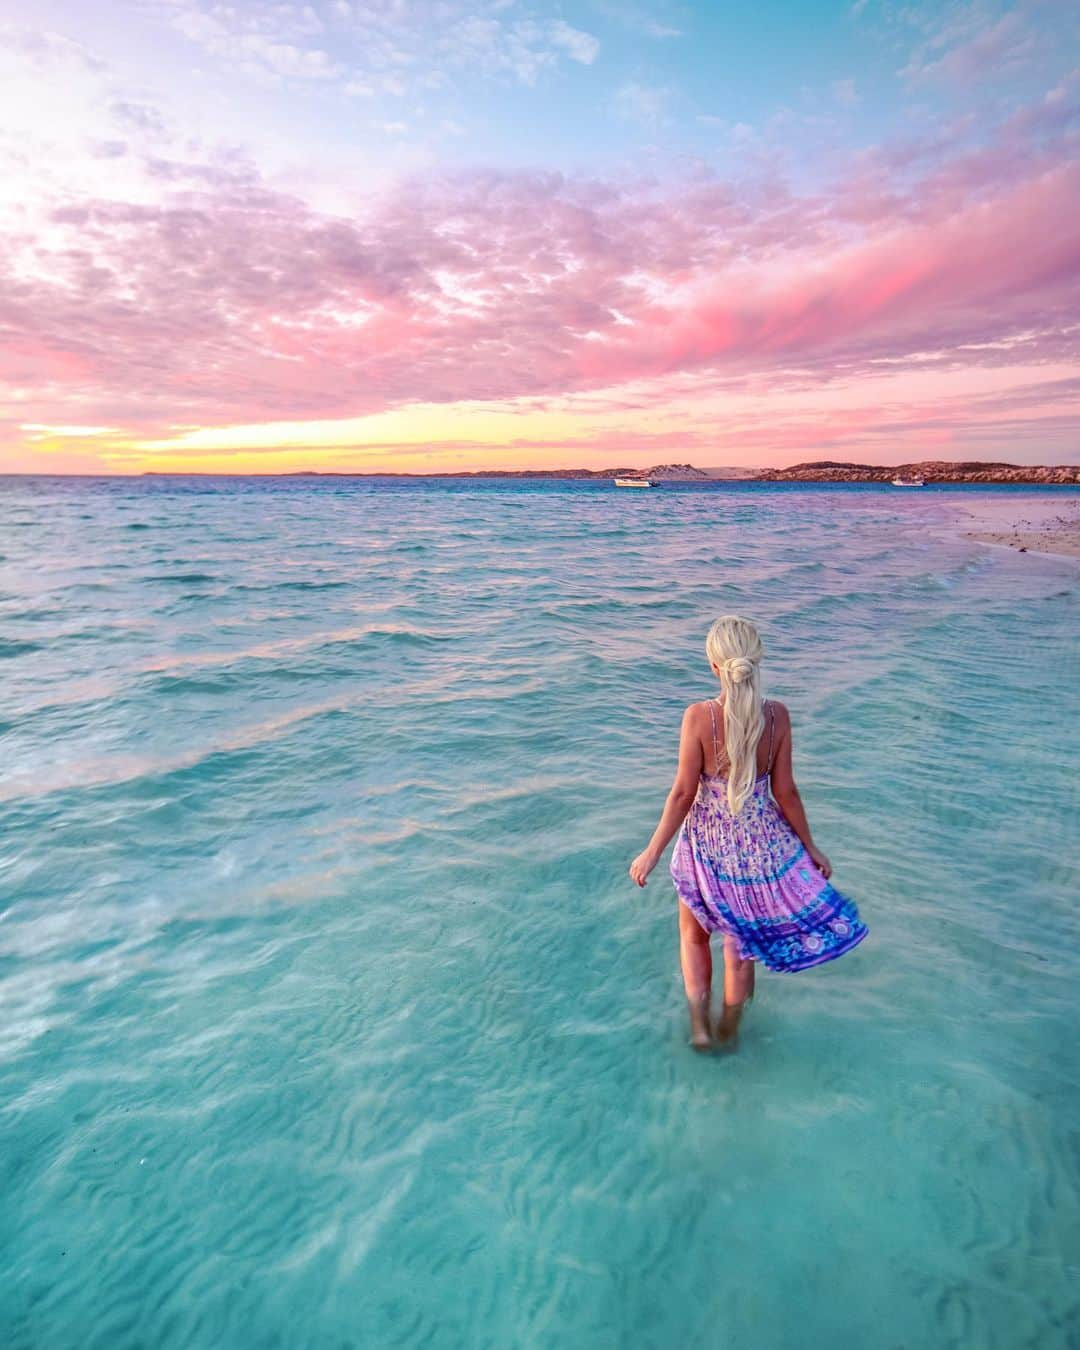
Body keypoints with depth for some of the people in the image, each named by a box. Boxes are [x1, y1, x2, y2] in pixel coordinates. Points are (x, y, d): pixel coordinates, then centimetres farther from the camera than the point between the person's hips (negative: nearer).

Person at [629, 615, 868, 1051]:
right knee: (741, 938, 24)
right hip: (761, 841, 3)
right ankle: (729, 1030, 41)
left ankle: (699, 1026, 30)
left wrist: (652, 852, -4)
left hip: (708, 841, -2)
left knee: (694, 935, 25)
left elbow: (683, 794, -16)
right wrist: (811, 848, 8)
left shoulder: (699, 716, -21)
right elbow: (785, 792, -7)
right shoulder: (777, 715, -13)